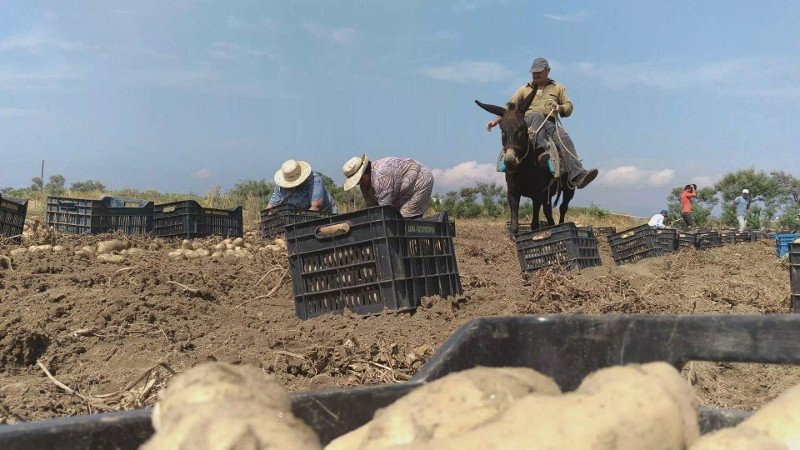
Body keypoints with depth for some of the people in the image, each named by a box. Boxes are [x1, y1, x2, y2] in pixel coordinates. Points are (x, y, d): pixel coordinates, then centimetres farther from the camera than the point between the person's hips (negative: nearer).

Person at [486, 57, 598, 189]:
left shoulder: (558, 88, 28)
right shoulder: (524, 90, 28)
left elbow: (569, 107, 20)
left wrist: (560, 108, -4)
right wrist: (496, 120, 6)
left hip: (551, 123, 1)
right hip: (529, 122, -1)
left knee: (565, 139, -30)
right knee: (538, 117, -38)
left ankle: (577, 175, -46)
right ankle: (541, 149, -62)